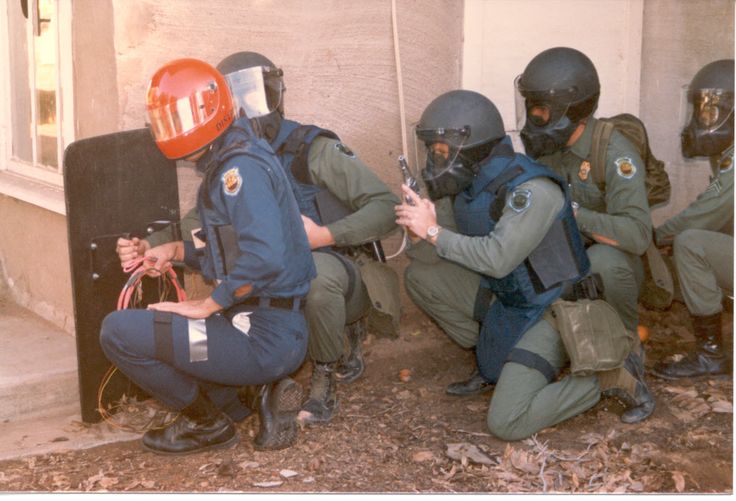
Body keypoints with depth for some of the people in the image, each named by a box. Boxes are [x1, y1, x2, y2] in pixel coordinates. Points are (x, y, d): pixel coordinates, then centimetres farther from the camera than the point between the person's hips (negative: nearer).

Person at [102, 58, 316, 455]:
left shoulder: (240, 167, -17)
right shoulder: (223, 164, 13)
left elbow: (265, 257, -30)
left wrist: (206, 306, -19)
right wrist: (174, 252, 9)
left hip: (266, 336, -10)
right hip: (263, 326, 10)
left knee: (118, 331, -11)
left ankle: (206, 422, 6)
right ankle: (264, 392, 12)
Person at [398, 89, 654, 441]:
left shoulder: (532, 190, -27)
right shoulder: (467, 182, -3)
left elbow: (498, 259, -35)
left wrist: (433, 232, -29)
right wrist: (421, 223, -23)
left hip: (546, 311, -8)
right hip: (502, 296, 8)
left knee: (506, 423, -17)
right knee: (419, 277, -1)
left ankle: (608, 376, -1)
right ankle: (489, 354, 9)